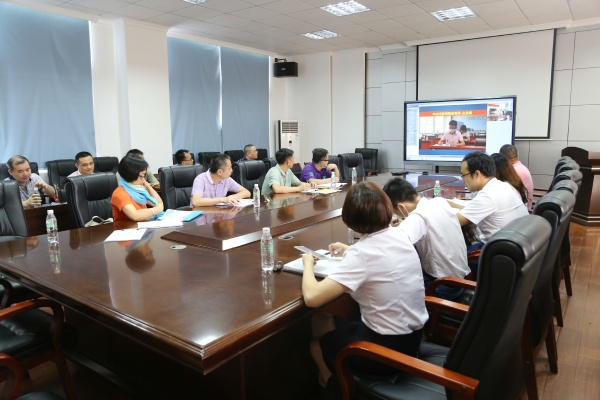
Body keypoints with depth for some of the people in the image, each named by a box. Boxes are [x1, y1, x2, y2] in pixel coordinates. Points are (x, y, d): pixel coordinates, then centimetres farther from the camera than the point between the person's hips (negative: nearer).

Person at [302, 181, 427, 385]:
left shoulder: (360, 254, -26)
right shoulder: (400, 236, -4)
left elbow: (311, 297, -30)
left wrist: (308, 264, -12)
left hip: (386, 348, -7)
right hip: (413, 337, 7)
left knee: (317, 343, 20)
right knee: (338, 323, 27)